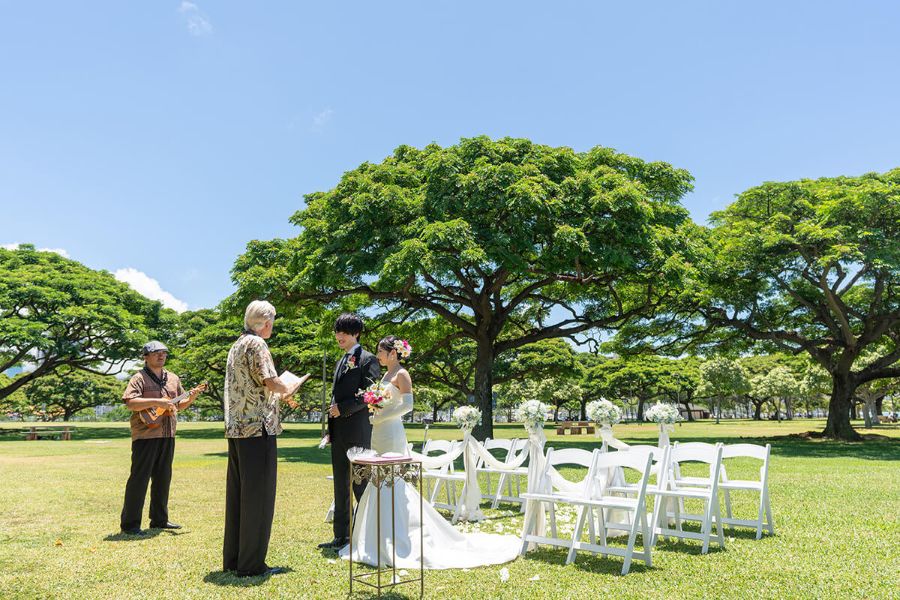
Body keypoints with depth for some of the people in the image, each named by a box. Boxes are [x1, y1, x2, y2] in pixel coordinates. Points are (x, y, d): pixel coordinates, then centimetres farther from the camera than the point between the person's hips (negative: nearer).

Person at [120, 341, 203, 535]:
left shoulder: (173, 379, 15)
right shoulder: (139, 378, -6)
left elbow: (179, 405, 20)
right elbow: (130, 402, -19)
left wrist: (190, 399, 0)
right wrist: (157, 402, -25)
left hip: (167, 435, 7)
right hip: (145, 435, -7)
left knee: (163, 478, 13)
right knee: (139, 478, -4)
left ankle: (159, 519, 24)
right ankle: (129, 524, 4)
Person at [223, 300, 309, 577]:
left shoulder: (236, 346, 18)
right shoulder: (257, 344, -10)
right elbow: (270, 381, -20)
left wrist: (278, 395, 24)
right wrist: (288, 390, -1)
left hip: (236, 428, 9)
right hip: (258, 427, -9)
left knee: (237, 493, 13)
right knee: (258, 495, -3)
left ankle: (232, 559, 21)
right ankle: (251, 564, 3)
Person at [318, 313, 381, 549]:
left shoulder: (367, 360, -6)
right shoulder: (340, 362, 19)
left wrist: (342, 409, -16)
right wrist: (330, 430, 16)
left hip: (357, 432, -8)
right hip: (339, 433, 8)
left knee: (360, 485, -2)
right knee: (340, 486, 11)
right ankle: (342, 536, 18)